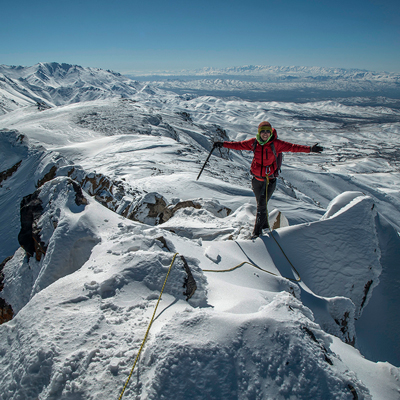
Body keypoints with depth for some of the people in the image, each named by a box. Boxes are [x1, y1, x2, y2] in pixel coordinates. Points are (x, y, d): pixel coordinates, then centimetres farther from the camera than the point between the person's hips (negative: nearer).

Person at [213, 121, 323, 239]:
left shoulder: (276, 144, -10)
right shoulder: (254, 143, 0)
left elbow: (292, 147, -14)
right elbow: (239, 145, 5)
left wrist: (309, 149, -23)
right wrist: (223, 144, 1)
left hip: (270, 179, -4)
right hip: (257, 179, 4)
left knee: (262, 205, -11)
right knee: (260, 203, 18)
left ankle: (257, 231, -1)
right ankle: (265, 225, 39)